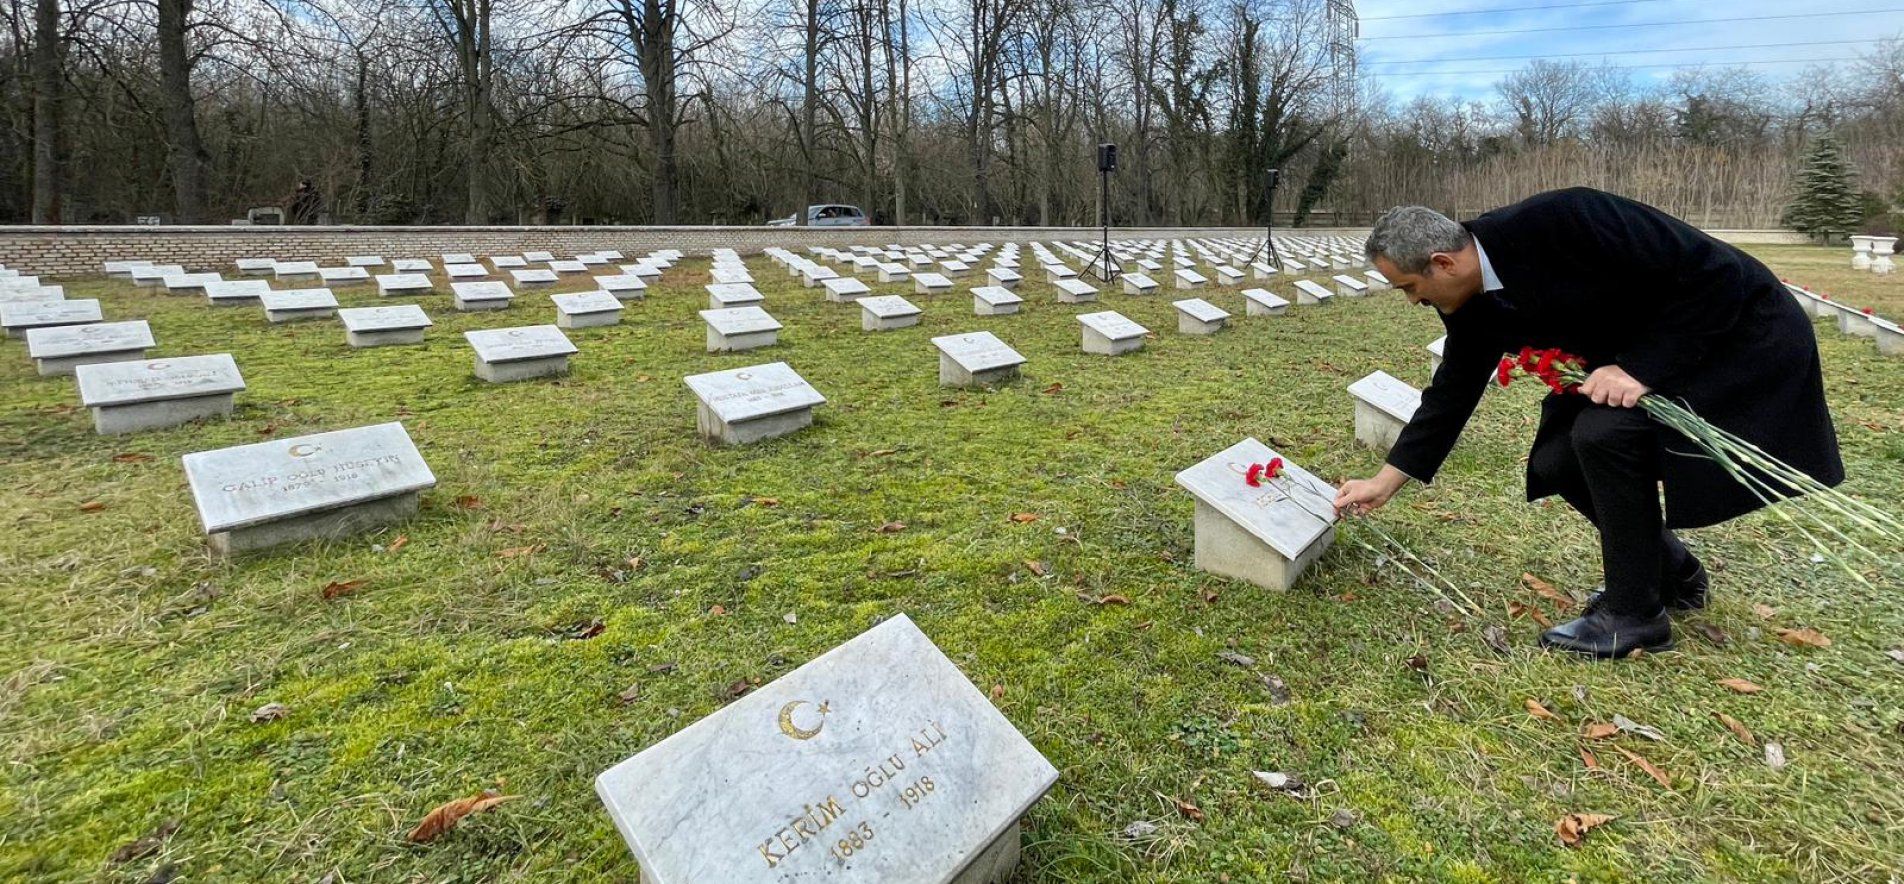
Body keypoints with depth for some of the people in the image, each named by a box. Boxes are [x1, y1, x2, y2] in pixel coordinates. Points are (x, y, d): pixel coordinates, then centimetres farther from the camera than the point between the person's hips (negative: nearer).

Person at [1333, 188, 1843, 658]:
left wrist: (1641, 368, -29)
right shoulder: (1473, 307, -7)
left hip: (1738, 330, -7)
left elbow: (1714, 274, -26)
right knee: (1557, 462, -3)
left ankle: (1634, 613, -7)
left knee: (1603, 432, -26)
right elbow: (1452, 393, 2)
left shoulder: (1559, 221, -32)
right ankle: (1670, 570, 23)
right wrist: (1386, 481, 4)